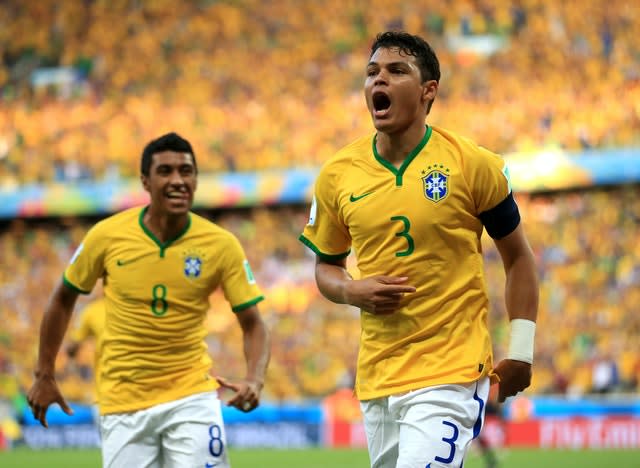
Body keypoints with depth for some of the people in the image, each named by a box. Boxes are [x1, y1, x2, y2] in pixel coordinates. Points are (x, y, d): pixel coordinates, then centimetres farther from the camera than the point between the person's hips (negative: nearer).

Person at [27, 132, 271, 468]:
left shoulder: (221, 245, -8)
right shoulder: (107, 235, -7)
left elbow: (253, 325, -4)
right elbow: (63, 300, 8)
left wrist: (254, 380, -22)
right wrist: (44, 376, 10)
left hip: (191, 393, -1)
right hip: (122, 399, 1)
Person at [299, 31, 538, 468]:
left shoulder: (473, 165, -5)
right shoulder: (337, 175, 4)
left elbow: (518, 256, 5)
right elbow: (326, 266, 18)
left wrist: (521, 351, 0)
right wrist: (353, 291, -5)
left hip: (452, 373, -4)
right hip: (377, 378, 4)